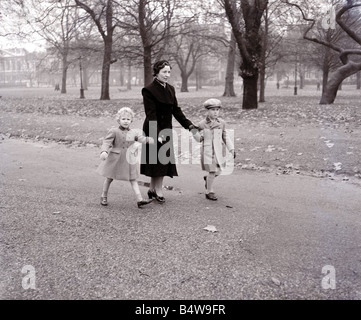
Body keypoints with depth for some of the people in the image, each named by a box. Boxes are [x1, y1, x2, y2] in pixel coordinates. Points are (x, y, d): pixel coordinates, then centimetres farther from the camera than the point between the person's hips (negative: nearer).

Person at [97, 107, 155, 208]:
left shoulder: (134, 132, 4)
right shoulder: (114, 131, -9)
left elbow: (142, 139, -3)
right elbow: (107, 142, -14)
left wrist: (154, 139, -19)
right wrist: (104, 151, -31)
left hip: (129, 160, 3)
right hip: (115, 159, -3)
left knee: (133, 180, 1)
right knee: (109, 178, 13)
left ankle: (140, 200, -1)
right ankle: (104, 197, 32)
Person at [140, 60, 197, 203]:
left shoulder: (170, 89, 9)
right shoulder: (149, 90, -13)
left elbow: (176, 110, 10)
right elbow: (151, 114, -19)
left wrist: (189, 125, 0)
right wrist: (158, 134, -28)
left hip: (166, 129, 7)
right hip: (154, 130, -7)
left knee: (164, 159, 8)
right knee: (157, 159, 0)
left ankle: (153, 189, 19)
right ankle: (157, 190, 13)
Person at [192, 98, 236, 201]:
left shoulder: (221, 123, 4)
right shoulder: (202, 124, -6)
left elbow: (225, 137, 12)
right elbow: (200, 139, 0)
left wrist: (232, 149, 9)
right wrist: (194, 132, -18)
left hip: (219, 151, 5)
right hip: (208, 151, -4)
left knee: (219, 171, 9)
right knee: (212, 171, -6)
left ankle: (207, 179, 40)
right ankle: (209, 191, 11)